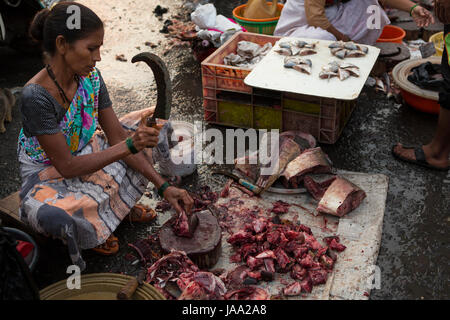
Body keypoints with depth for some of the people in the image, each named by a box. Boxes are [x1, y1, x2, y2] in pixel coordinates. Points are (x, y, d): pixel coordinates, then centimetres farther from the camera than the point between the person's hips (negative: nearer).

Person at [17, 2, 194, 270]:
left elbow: (116, 137, -9)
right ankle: (89, 230, -2)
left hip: (87, 153, 7)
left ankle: (123, 203, 8)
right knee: (55, 217, -42)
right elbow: (66, 166, -28)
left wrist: (164, 187, -15)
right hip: (49, 176, -7)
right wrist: (129, 145, -34)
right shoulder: (36, 95, -31)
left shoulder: (90, 77, -11)